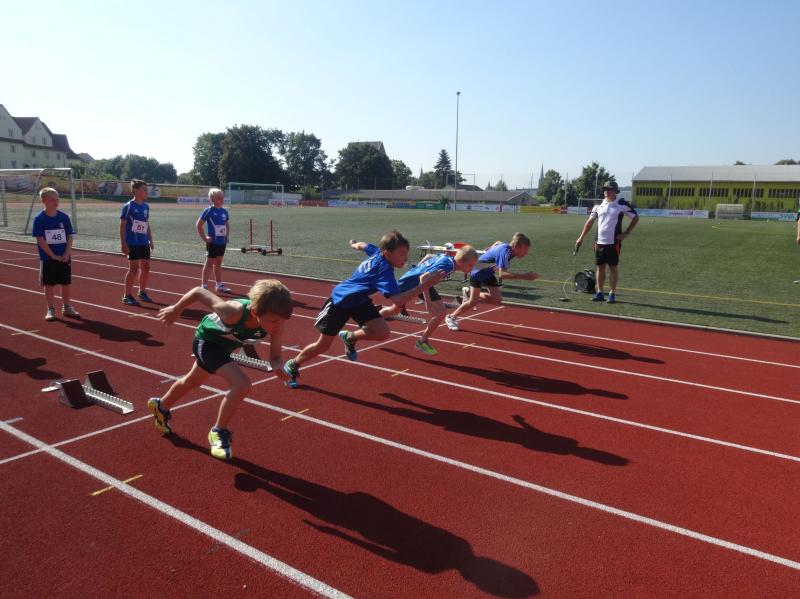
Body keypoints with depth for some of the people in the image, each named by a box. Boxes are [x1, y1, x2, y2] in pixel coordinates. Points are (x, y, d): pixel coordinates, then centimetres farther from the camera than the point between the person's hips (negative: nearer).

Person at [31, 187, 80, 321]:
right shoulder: (39, 219, -7)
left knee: (66, 283, 9)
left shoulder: (64, 217, 1)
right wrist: (53, 256, -14)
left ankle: (66, 307, 23)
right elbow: (40, 240, -10)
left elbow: (70, 236, 3)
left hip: (64, 258, 3)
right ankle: (51, 309, 15)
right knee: (49, 284, 5)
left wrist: (67, 254, -9)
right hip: (48, 258, -3)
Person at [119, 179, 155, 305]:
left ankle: (142, 292, 26)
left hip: (144, 243, 7)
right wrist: (123, 243, -14)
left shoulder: (146, 206, 9)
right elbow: (122, 226, -10)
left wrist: (151, 240, 14)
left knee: (146, 267, 9)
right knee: (134, 268, -6)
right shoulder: (128, 206, -9)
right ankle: (127, 296, 4)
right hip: (132, 243, -6)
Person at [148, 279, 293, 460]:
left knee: (192, 382, 31)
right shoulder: (235, 312, -44)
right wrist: (176, 310, -14)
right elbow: (198, 291, -30)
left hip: (224, 344, 6)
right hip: (207, 340, -6)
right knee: (242, 385, -26)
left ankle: (161, 406, 61)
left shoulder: (276, 321, -32)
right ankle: (219, 432, -2)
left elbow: (274, 355, -22)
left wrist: (277, 365, -45)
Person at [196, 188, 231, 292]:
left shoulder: (224, 211, 7)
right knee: (209, 263, 0)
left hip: (222, 242, 6)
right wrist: (204, 238, -11)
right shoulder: (209, 211, -10)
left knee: (218, 264, 14)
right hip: (213, 242, -6)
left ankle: (219, 285, 22)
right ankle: (204, 286, 7)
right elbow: (199, 225, -10)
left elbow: (227, 225, 21)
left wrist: (227, 236, 9)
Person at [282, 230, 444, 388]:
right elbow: (398, 300, -48)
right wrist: (423, 286, -51)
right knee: (322, 346, 6)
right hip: (339, 302, -7)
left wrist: (354, 244, 32)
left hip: (359, 301, 7)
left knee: (383, 333, -13)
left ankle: (350, 338, 15)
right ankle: (292, 366, 32)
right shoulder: (384, 270, -36)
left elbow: (363, 245, 10)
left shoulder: (378, 251, -13)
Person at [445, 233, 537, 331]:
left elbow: (498, 242, 11)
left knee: (496, 299, 1)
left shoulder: (508, 246, -12)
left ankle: (469, 293, 21)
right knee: (473, 301, -5)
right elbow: (502, 274, -48)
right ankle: (451, 317, 16)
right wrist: (524, 276, -52)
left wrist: (491, 248, 30)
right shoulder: (505, 251, -37)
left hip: (488, 272, 8)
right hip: (478, 272, -8)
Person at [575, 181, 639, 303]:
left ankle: (612, 293, 9)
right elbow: (590, 221, 13)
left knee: (614, 268, 2)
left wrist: (626, 233, -6)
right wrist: (581, 237, 8)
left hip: (614, 242, -4)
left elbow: (635, 218, 2)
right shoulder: (599, 205, 9)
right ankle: (599, 293, 15)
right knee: (600, 267, 8)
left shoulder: (622, 205, -4)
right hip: (599, 242, 4)